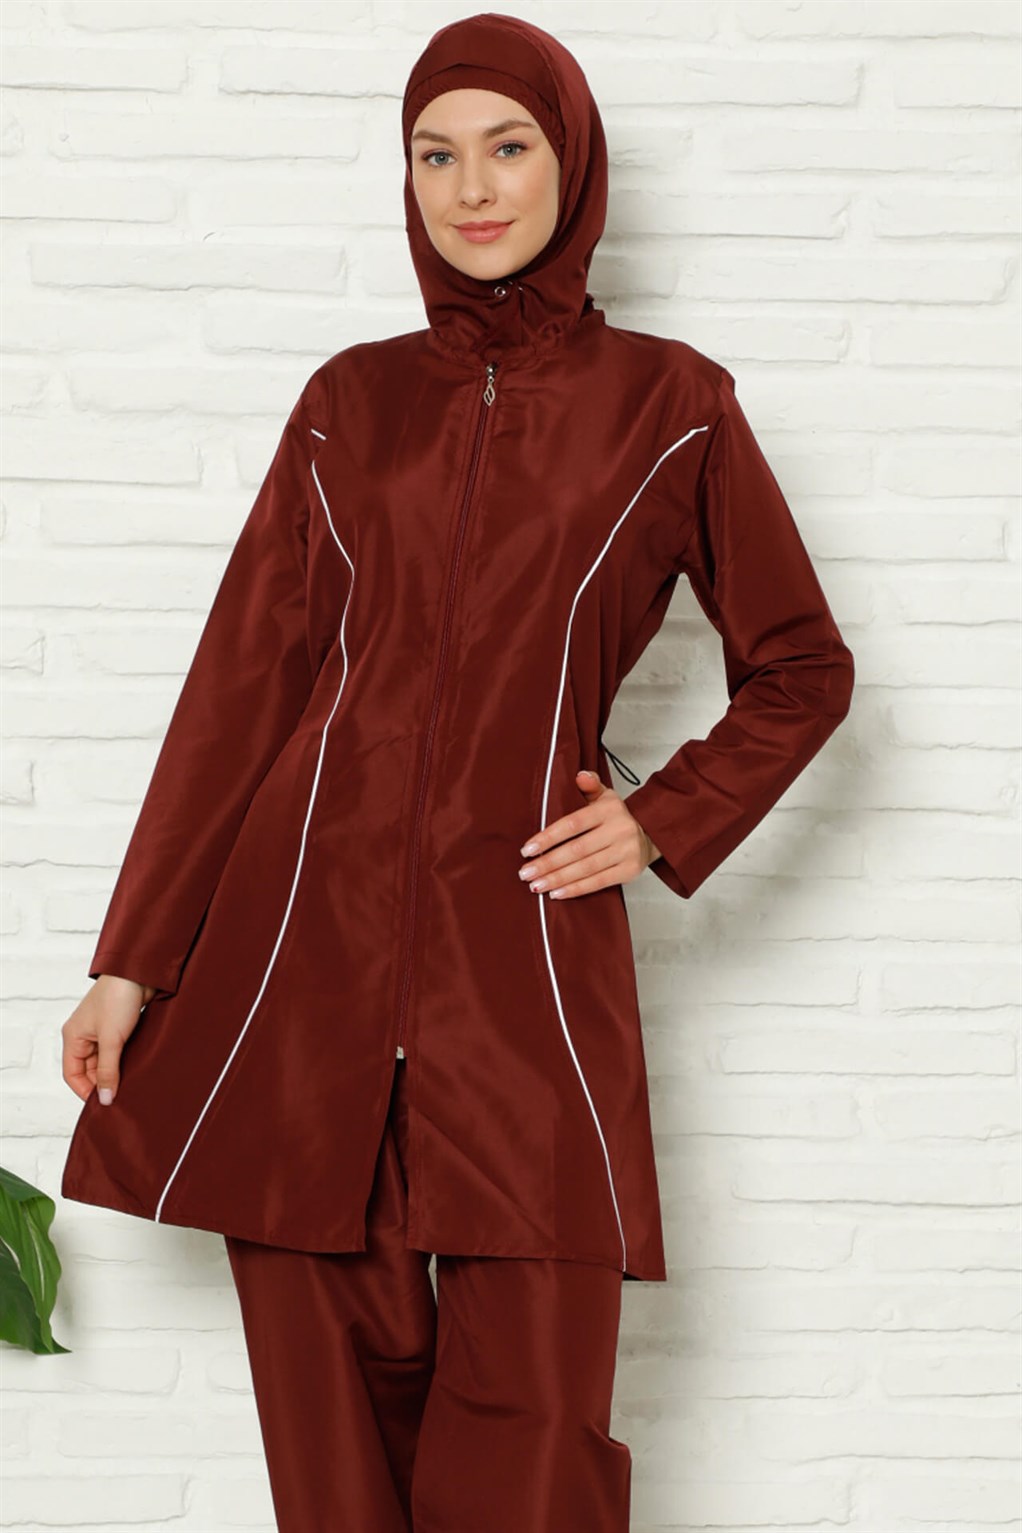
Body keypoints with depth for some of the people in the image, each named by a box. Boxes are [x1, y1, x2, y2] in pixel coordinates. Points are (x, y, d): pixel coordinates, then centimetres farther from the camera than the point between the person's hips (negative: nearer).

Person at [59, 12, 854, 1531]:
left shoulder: (670, 405, 6)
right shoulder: (351, 401, 10)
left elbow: (799, 670, 15)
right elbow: (244, 681, 9)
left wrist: (663, 823, 0)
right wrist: (132, 960, 6)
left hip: (526, 964, -2)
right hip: (303, 947, 2)